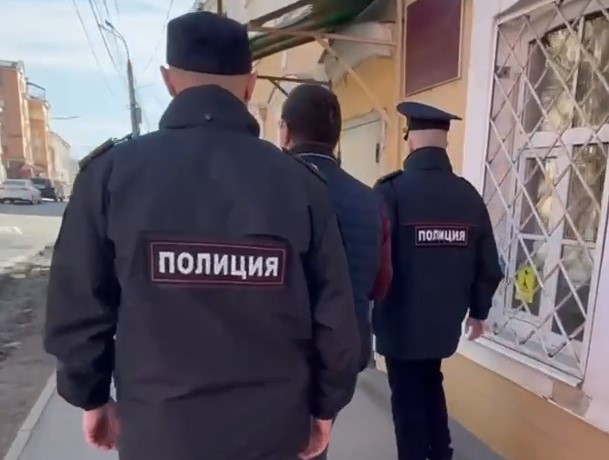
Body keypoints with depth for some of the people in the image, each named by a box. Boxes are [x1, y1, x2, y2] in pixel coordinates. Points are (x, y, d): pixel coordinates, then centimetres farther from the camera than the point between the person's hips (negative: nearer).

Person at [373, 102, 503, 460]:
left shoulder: (391, 190, -17)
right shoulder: (470, 195, -2)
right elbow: (488, 265, 2)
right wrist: (478, 311, 17)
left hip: (401, 320, -5)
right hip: (444, 320, 5)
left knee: (408, 398, 13)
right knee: (430, 386, 27)